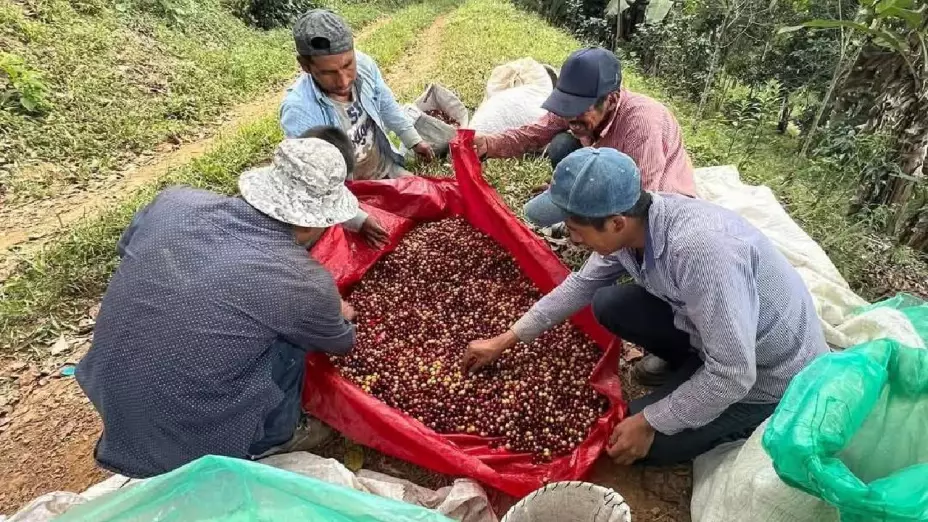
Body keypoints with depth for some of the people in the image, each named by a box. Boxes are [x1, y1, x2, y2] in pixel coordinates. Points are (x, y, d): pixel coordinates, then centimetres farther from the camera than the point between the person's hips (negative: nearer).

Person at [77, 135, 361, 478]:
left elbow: (126, 247, 13)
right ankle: (274, 438, 21)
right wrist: (341, 316, 24)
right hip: (185, 441, -5)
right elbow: (340, 344, 1)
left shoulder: (175, 201, -10)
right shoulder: (307, 284, -22)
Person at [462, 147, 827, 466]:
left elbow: (733, 374, -32)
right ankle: (691, 365, 14)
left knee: (645, 445, -8)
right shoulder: (631, 222, -14)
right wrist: (506, 340, 4)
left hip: (771, 374, -7)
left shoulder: (699, 248, -40)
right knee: (608, 305, -4)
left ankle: (755, 416, 10)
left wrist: (648, 422, -19)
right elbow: (581, 284, 2)